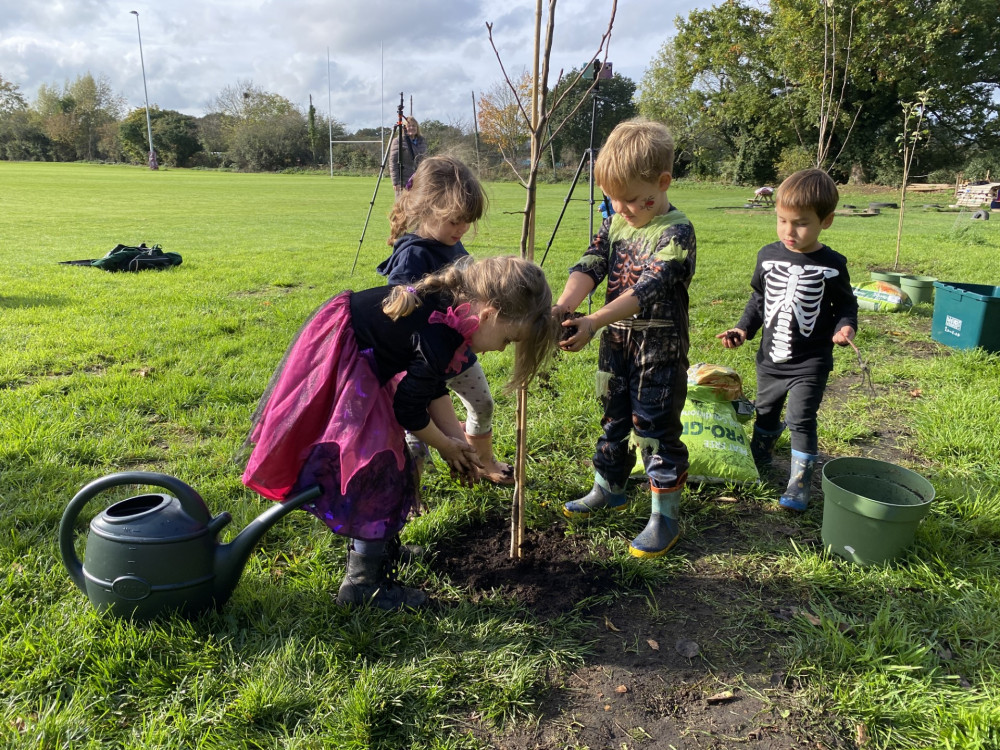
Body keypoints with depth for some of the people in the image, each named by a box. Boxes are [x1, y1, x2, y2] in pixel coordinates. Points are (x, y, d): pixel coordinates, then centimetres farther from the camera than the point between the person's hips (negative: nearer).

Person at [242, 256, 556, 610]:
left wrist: (458, 441, 9)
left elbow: (433, 386, 8)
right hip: (337, 364, -10)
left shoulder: (449, 300, -2)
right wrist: (446, 446, -2)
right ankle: (362, 583, 9)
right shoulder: (439, 339, -31)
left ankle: (379, 547, 36)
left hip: (352, 356, 10)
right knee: (377, 467, -4)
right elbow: (409, 409, -20)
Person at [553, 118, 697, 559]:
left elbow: (647, 289, -28)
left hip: (660, 347, -7)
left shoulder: (676, 232, -17)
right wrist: (563, 307, -27)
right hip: (616, 341, 7)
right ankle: (608, 489, 39)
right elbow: (589, 267, -7)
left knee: (656, 427, 1)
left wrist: (592, 322, -39)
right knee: (613, 419, 19)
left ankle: (666, 516, 15)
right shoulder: (615, 223, 4)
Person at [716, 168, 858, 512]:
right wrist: (743, 330, 2)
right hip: (770, 358, 4)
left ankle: (799, 482, 10)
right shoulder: (768, 255, -1)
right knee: (765, 412, 20)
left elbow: (846, 304, -1)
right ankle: (756, 460, 43)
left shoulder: (831, 265, -10)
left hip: (810, 364, -4)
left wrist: (844, 327, -20)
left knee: (801, 420, -4)